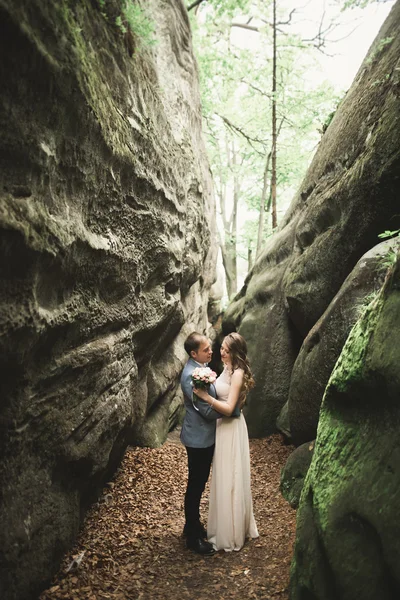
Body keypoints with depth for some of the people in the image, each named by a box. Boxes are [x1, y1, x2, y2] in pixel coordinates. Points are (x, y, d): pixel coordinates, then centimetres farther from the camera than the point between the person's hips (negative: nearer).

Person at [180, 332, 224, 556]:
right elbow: (207, 410, -24)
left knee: (199, 483, 22)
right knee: (195, 486, 6)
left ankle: (193, 525, 40)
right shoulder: (191, 376, -27)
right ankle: (193, 537, 22)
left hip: (205, 436, 9)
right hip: (199, 438, -9)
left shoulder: (201, 367, 4)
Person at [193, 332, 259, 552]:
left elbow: (229, 408, -25)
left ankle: (230, 535, 20)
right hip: (222, 426, 9)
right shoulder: (227, 369, 6)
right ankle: (226, 527, 38)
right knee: (223, 479, 20)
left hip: (231, 429, -9)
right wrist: (206, 391, -7)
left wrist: (206, 396, -29)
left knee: (230, 481, 4)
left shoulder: (238, 373, -21)